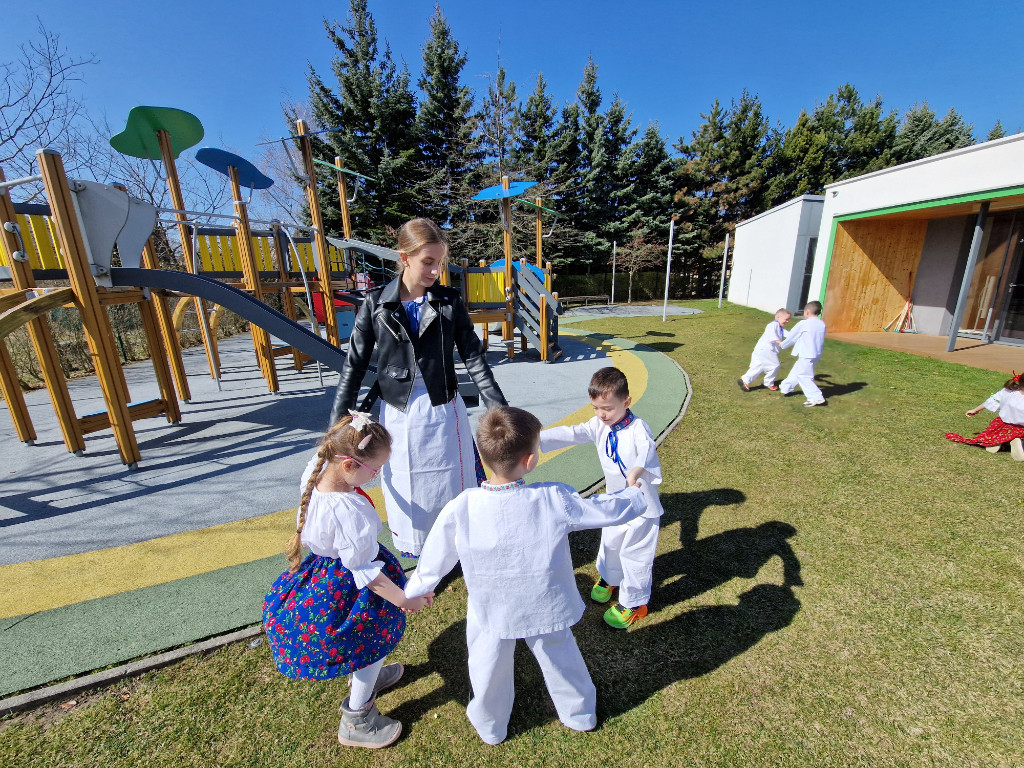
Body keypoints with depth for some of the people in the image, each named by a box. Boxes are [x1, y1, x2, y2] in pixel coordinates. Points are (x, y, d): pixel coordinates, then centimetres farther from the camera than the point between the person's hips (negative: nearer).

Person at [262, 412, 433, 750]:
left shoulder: (315, 471, -19)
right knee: (374, 636, 18)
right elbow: (366, 571, -28)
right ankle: (356, 721, 41)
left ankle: (365, 678, 63)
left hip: (318, 570, 9)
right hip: (342, 587, -9)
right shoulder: (347, 511, -40)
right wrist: (405, 600, -19)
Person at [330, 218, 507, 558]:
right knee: (406, 494, 16)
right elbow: (355, 366, 0)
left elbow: (474, 358, -4)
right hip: (398, 415, 1)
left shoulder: (450, 301, -5)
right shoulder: (376, 304, -4)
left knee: (453, 492, 14)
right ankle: (414, 553, 42)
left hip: (443, 413, 0)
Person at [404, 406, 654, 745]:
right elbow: (611, 510, -14)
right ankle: (580, 714, 58)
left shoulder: (460, 509, -28)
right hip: (545, 609, 1)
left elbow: (434, 560, -12)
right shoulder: (555, 500, -29)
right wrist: (637, 492, 7)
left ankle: (490, 727, 57)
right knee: (561, 661, 30)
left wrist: (413, 591, 10)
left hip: (490, 614, 0)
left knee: (488, 672, 29)